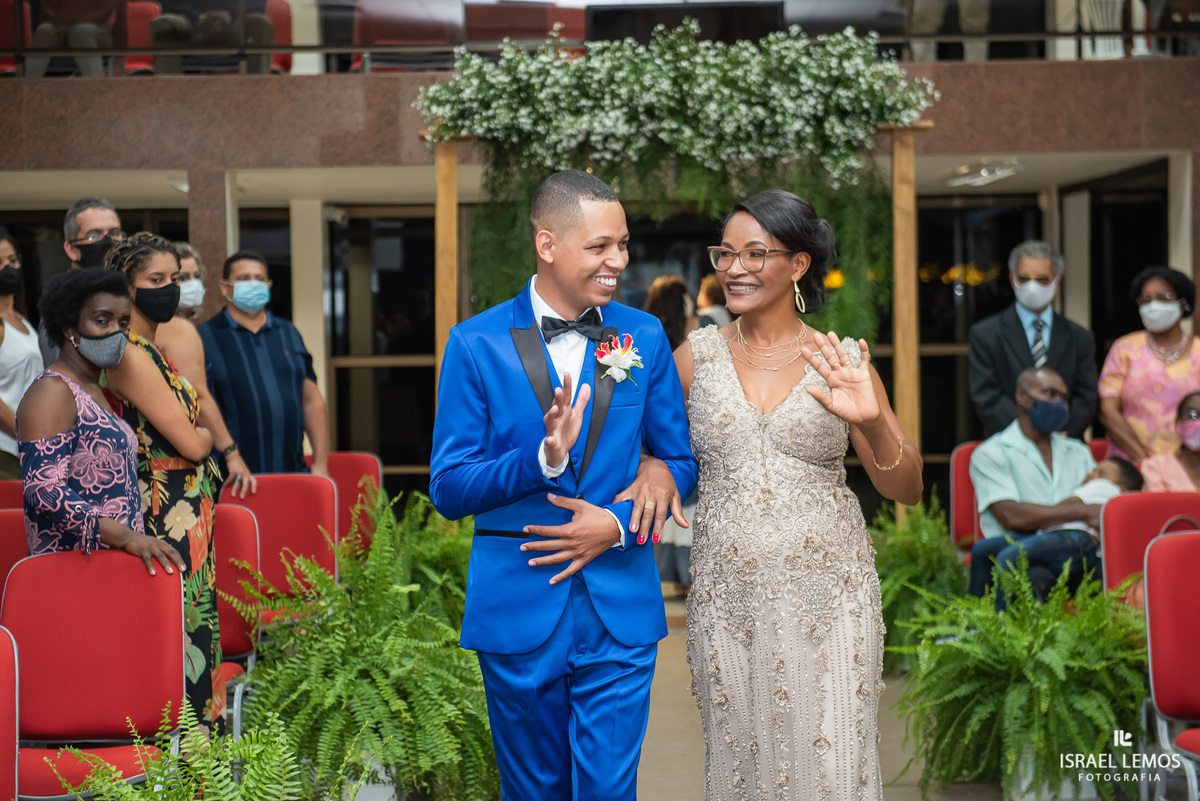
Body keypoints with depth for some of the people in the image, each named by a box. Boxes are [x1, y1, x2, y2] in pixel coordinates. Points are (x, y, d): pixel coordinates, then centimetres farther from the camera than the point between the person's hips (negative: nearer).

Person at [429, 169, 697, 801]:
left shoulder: (644, 337, 2)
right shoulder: (476, 344, -5)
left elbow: (680, 462, 7)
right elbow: (448, 489, -7)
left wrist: (620, 523, -12)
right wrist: (543, 459, -24)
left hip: (620, 610, 1)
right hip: (518, 608, -1)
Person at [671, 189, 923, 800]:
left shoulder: (842, 361, -1)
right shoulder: (698, 355, 2)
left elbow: (906, 490, -2)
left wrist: (873, 424, -21)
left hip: (827, 596, -1)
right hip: (728, 599, 1)